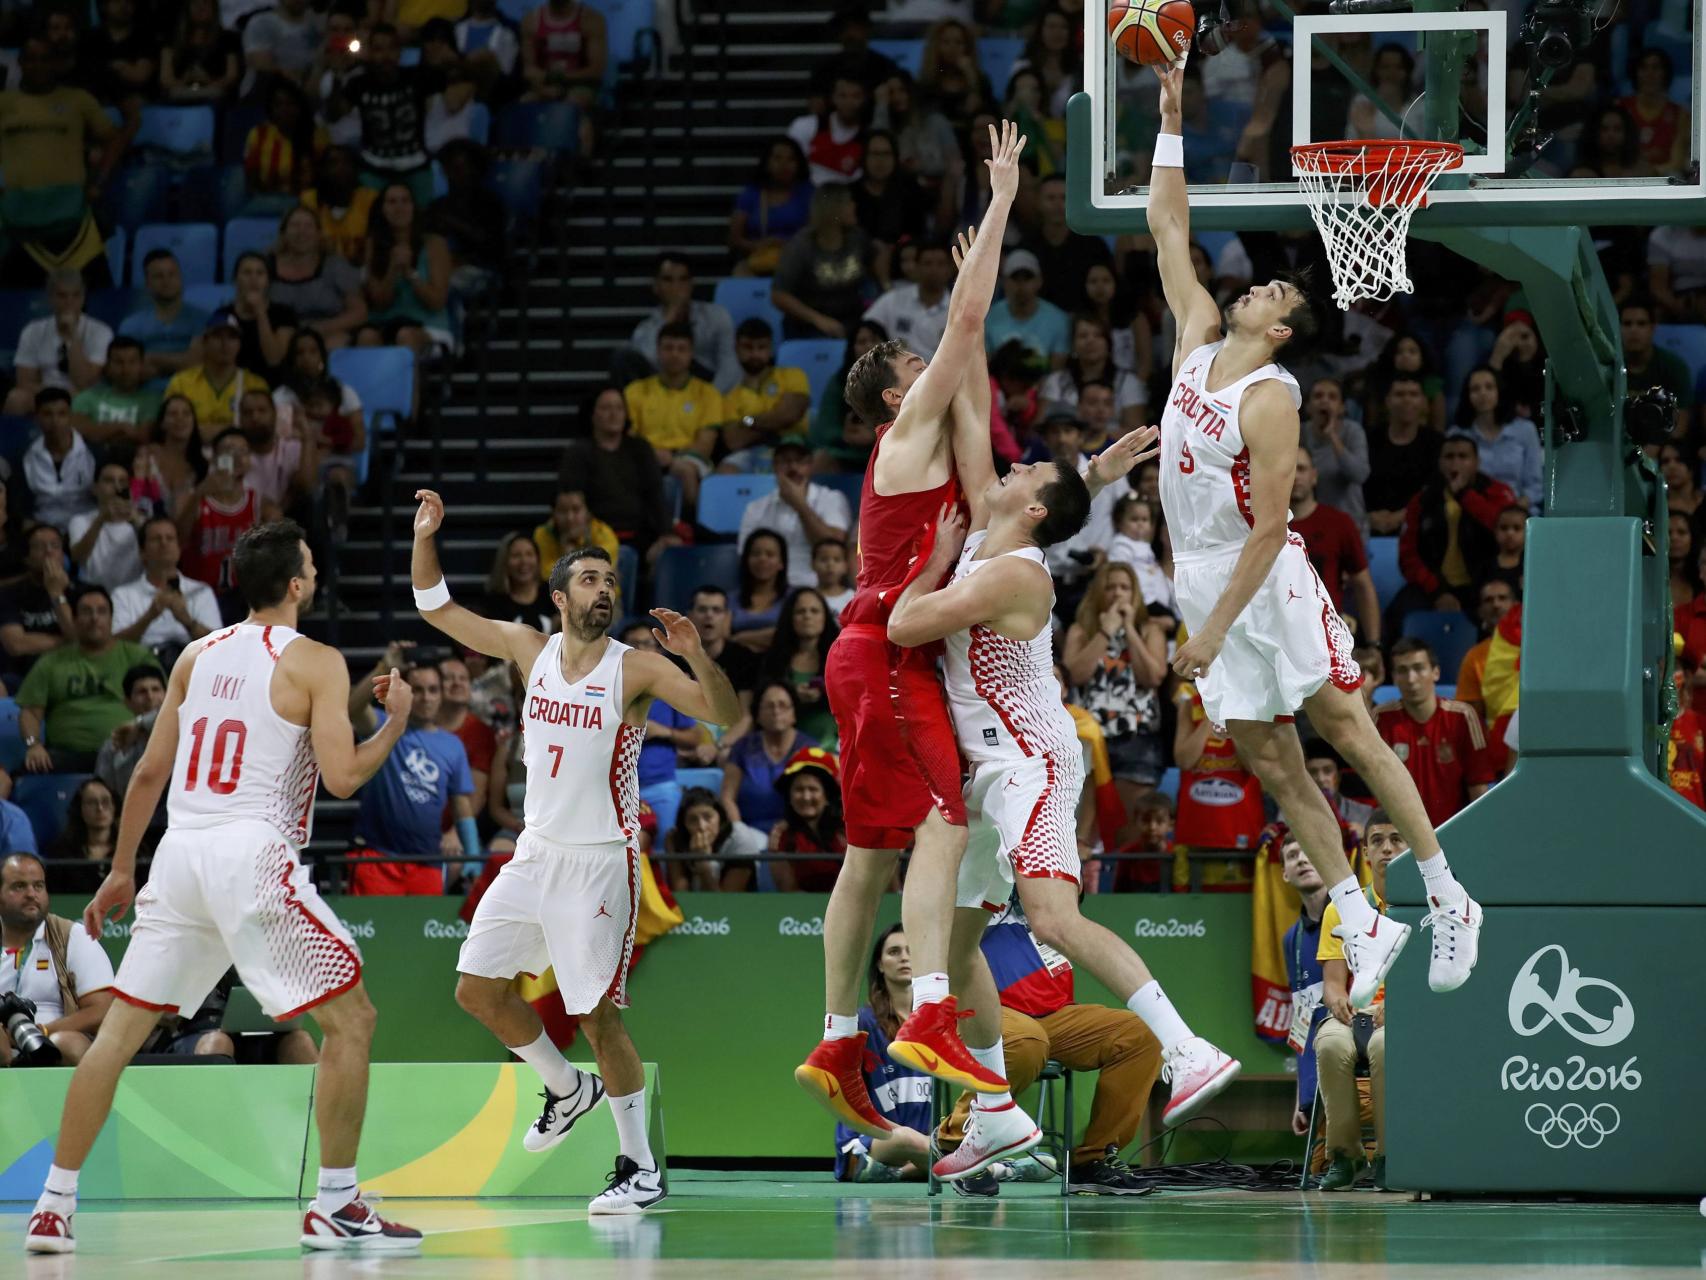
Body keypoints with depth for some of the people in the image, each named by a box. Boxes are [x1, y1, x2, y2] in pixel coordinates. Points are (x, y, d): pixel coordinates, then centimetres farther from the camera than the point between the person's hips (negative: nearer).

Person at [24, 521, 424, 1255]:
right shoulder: (315, 663, -2)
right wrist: (395, 723, 7)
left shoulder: (197, 656, 15)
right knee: (351, 1019, 5)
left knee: (120, 1029, 11)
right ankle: (336, 1207, 1)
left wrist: (121, 870, 24)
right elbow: (342, 776, -11)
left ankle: (53, 1208, 8)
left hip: (180, 853, 6)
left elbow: (150, 771, 16)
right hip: (254, 855, -6)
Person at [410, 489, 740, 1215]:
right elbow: (436, 609, 11)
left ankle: (640, 1169, 1)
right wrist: (425, 539, -4)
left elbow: (725, 715, -18)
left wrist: (696, 656, -35)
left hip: (599, 862, -6)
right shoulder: (530, 650, 4)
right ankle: (566, 1090, 29)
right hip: (536, 852, 6)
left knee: (598, 1014, -8)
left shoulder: (636, 670, -9)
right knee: (477, 988, 7)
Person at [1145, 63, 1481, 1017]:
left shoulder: (1271, 400, -16)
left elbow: (1269, 528, -20)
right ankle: (1363, 926, 9)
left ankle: (1450, 899, 4)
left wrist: (1215, 631, -23)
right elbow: (1169, 228, 12)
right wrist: (1173, 120, 6)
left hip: (1270, 582, -7)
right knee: (1271, 764, 5)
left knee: (1349, 731, -3)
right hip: (1203, 579, 7)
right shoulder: (1200, 340, 6)